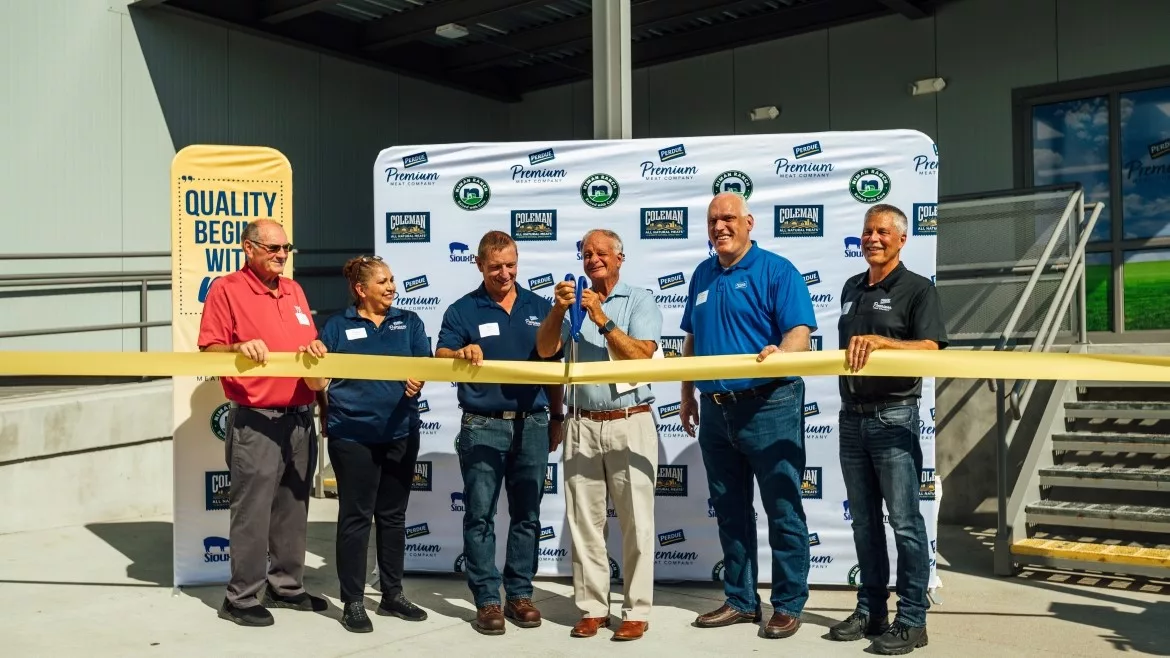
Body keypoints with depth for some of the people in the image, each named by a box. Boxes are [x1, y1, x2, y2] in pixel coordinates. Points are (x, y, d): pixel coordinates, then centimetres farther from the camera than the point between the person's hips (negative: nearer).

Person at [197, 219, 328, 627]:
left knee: (293, 509, 14)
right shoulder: (226, 289, -5)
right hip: (255, 422, -7)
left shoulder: (294, 290, 14)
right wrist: (238, 348, -26)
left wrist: (315, 349, -4)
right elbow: (209, 351, -7)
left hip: (300, 418, 7)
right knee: (252, 512, -3)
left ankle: (287, 586, 26)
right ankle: (241, 598, 8)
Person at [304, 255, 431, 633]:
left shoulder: (409, 322, 8)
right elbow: (317, 383, 4)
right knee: (355, 517, 2)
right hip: (352, 436, -3)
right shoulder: (337, 327, 1)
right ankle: (352, 602, 11)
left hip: (401, 433, 3)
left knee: (393, 515, 12)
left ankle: (392, 595, 24)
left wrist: (418, 381, -23)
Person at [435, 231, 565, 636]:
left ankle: (520, 595, 20)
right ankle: (487, 599, 10)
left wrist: (556, 417, 12)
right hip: (482, 426, -2)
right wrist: (461, 352, -34)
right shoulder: (462, 310, 0)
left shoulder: (539, 307, 9)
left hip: (532, 423, 3)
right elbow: (440, 357, -12)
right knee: (480, 515, 1)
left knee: (526, 514, 9)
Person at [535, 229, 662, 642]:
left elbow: (642, 356, -11)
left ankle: (636, 612, 8)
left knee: (635, 523, 0)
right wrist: (558, 309, -15)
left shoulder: (640, 301, 2)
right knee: (584, 522, 6)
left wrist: (603, 320, -17)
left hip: (630, 424, -3)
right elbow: (545, 349, 0)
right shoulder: (574, 301, 11)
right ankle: (592, 608, 16)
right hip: (582, 425, 3)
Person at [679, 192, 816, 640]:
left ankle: (788, 605, 13)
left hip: (768, 406, -6)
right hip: (715, 409, 7)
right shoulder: (703, 275, 13)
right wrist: (687, 394, 16)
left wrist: (780, 352, -36)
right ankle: (741, 600, 25)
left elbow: (799, 332, -15)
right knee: (730, 511, 13)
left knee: (782, 510, 1)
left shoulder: (776, 270, -6)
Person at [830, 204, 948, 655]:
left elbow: (929, 348, -18)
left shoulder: (917, 289, -4)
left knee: (904, 523, -3)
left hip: (893, 418, -6)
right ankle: (870, 610, 20)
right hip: (852, 417, 7)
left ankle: (911, 620, 3)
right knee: (864, 522, 11)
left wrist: (880, 341, -28)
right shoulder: (851, 289, 16)